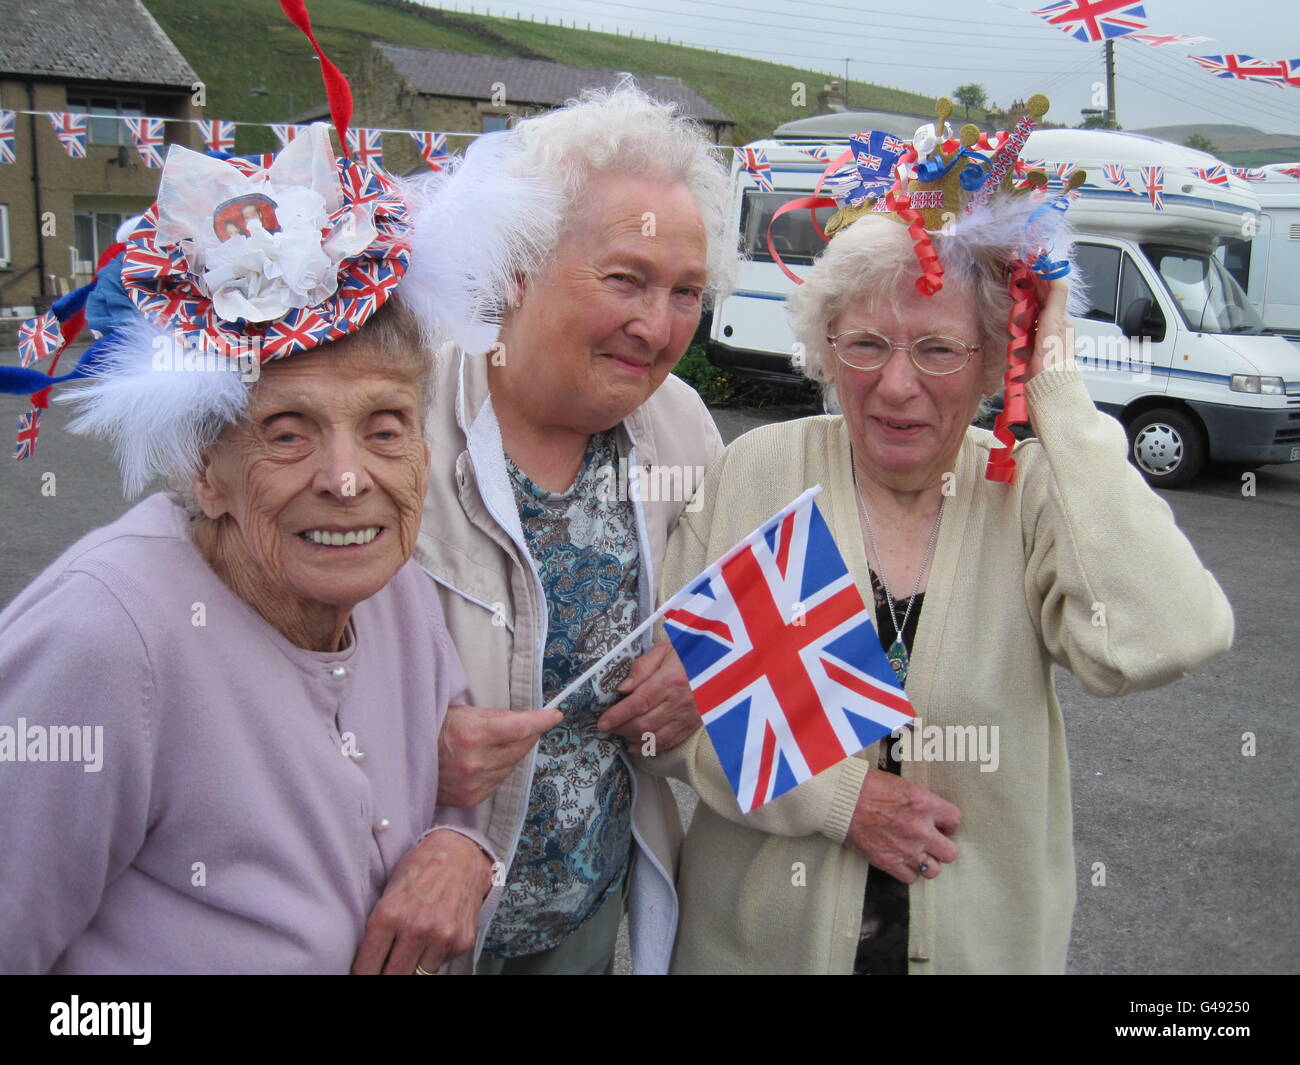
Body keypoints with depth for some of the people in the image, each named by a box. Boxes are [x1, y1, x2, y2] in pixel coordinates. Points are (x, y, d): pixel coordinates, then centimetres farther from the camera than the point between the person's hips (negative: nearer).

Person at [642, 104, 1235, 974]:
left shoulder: (1034, 496, -11)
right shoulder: (756, 474, -10)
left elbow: (1165, 641, -30)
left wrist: (1061, 400, -23)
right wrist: (835, 794, -19)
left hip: (989, 941, 1)